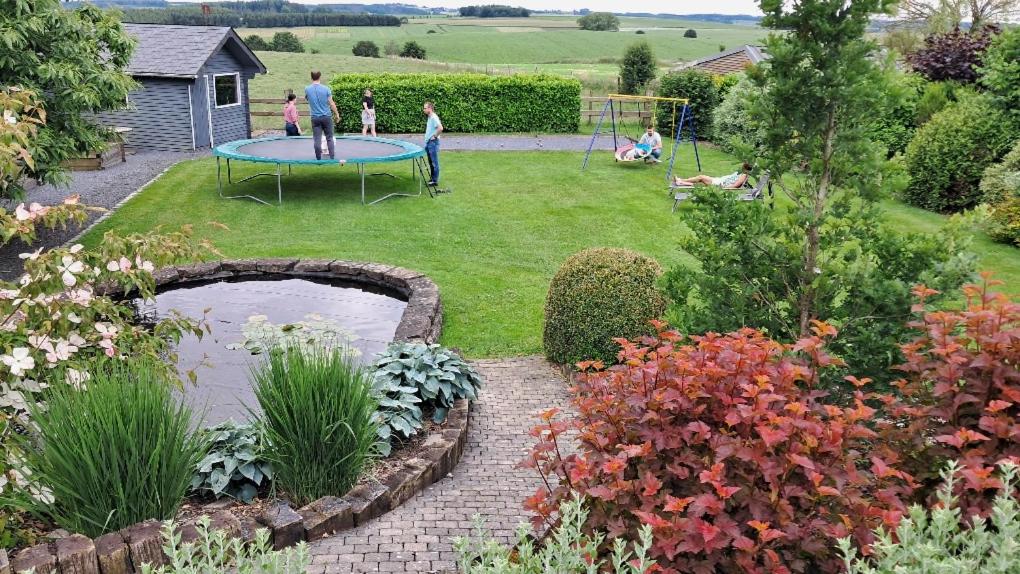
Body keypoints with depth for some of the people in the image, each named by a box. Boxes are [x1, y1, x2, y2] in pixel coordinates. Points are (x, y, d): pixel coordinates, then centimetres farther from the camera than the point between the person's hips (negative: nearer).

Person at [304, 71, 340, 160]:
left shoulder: (307, 89, -1)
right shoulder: (326, 88, -6)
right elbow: (331, 104, -3)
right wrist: (337, 114, 7)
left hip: (315, 117, 1)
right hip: (327, 116, -1)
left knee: (317, 139, 3)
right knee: (329, 138, 7)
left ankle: (319, 159, 4)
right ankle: (332, 158, 5)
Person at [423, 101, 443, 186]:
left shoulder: (434, 117, -16)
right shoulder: (429, 118, 14)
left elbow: (440, 128, -30)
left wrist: (435, 136, -19)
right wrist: (427, 137, 16)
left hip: (433, 143, -10)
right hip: (428, 143, 10)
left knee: (434, 162, -4)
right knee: (431, 163, 14)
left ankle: (435, 181, 1)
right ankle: (432, 179, 22)